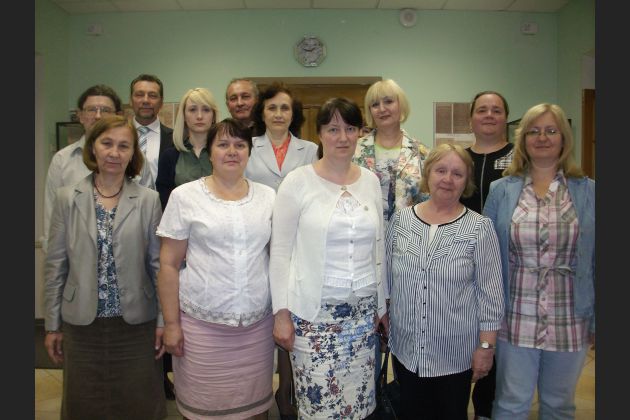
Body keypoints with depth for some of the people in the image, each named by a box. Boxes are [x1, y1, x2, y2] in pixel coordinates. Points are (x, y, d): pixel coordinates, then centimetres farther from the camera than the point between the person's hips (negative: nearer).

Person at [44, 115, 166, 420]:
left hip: (137, 323, -1)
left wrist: (164, 320, -3)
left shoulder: (148, 200, -4)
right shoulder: (67, 198, -1)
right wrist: (52, 324, 3)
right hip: (82, 324, 1)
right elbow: (56, 265, 2)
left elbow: (160, 264, -2)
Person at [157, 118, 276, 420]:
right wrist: (171, 323, -3)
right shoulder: (185, 196, -2)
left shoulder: (267, 196, 5)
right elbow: (169, 264, -1)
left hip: (258, 324, 2)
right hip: (201, 325, -2)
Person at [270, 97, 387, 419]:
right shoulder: (298, 180, -7)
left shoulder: (371, 180, 5)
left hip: (363, 309, 4)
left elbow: (377, 247, 11)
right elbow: (280, 252, -5)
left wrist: (380, 305, 14)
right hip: (313, 310, -3)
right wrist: (281, 312, -8)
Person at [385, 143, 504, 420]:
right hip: (405, 348, 3)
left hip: (456, 353, -2)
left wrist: (486, 346, -8)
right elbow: (387, 277, 6)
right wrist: (383, 320, 9)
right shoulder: (401, 219, -2)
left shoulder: (479, 227, -10)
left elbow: (490, 293, -8)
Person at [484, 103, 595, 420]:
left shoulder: (587, 192, 1)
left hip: (570, 322, 1)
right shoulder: (501, 190, -2)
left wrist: (597, 319, 3)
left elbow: (596, 261, 4)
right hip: (516, 319, -1)